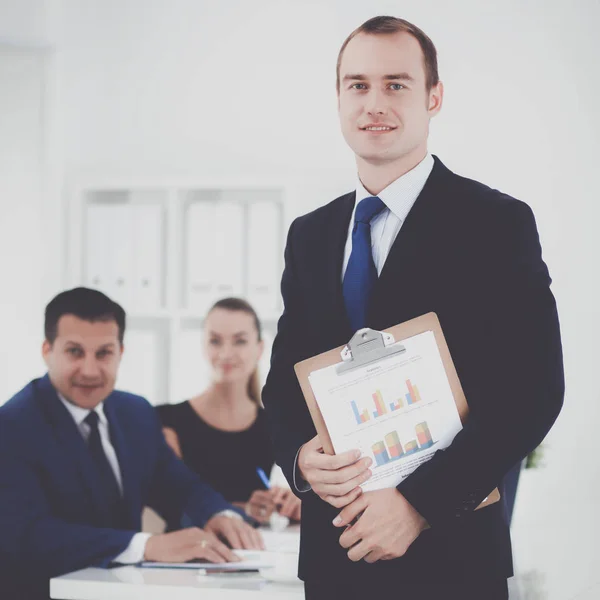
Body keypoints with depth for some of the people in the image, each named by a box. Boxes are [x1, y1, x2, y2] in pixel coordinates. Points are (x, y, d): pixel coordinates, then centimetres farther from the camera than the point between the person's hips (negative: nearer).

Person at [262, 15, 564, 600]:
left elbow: (534, 389, -12)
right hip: (331, 551, 5)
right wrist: (300, 457, -8)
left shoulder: (497, 223, -6)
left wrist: (419, 503, -18)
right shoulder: (308, 235, 10)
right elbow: (282, 382, 14)